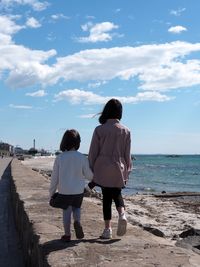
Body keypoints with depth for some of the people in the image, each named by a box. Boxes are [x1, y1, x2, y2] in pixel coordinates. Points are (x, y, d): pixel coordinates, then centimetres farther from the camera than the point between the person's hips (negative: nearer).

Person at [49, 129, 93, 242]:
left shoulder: (59, 158, -8)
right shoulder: (82, 157, -11)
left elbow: (54, 177, -3)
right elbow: (89, 176, -5)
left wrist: (51, 193, 7)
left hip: (64, 191, 0)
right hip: (78, 190, 0)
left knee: (66, 211, 13)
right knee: (76, 208, 21)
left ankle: (67, 234, 15)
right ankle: (77, 222, -7)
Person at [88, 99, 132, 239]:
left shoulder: (99, 130, -6)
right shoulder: (125, 131, -1)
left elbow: (93, 153, -3)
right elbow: (127, 155, 4)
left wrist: (91, 172, 6)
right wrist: (127, 172, 13)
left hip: (102, 169, -1)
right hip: (118, 169, 1)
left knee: (107, 197, 9)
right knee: (117, 193, 20)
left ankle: (108, 229, 10)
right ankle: (122, 213, -8)